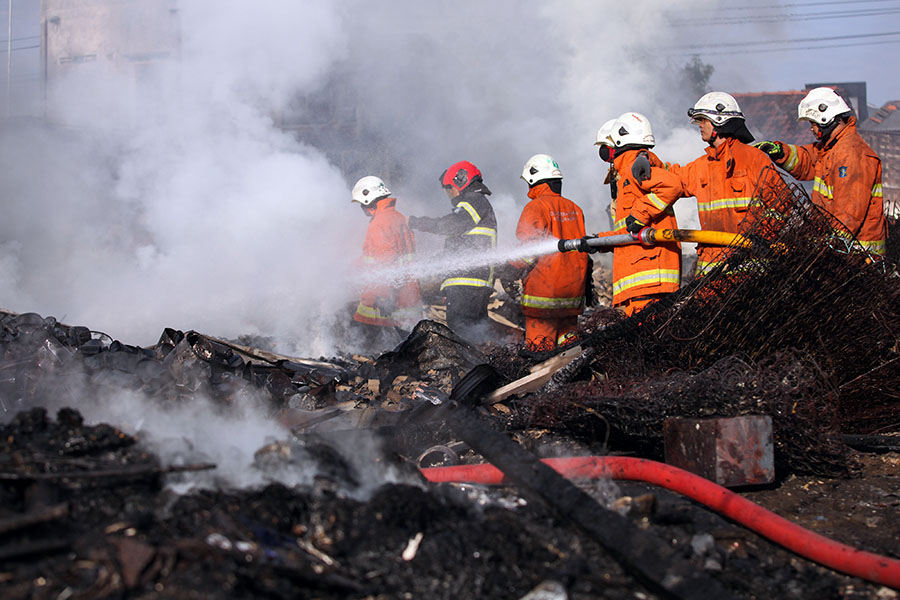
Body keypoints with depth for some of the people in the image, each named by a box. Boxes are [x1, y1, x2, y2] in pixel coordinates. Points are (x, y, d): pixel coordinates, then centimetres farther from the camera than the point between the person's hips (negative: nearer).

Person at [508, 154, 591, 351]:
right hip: (573, 292, 7)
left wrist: (509, 264, -1)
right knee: (568, 345, 13)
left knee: (539, 348, -4)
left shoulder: (536, 207, -9)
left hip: (543, 290, -7)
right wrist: (587, 284, 23)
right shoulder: (574, 208, 11)